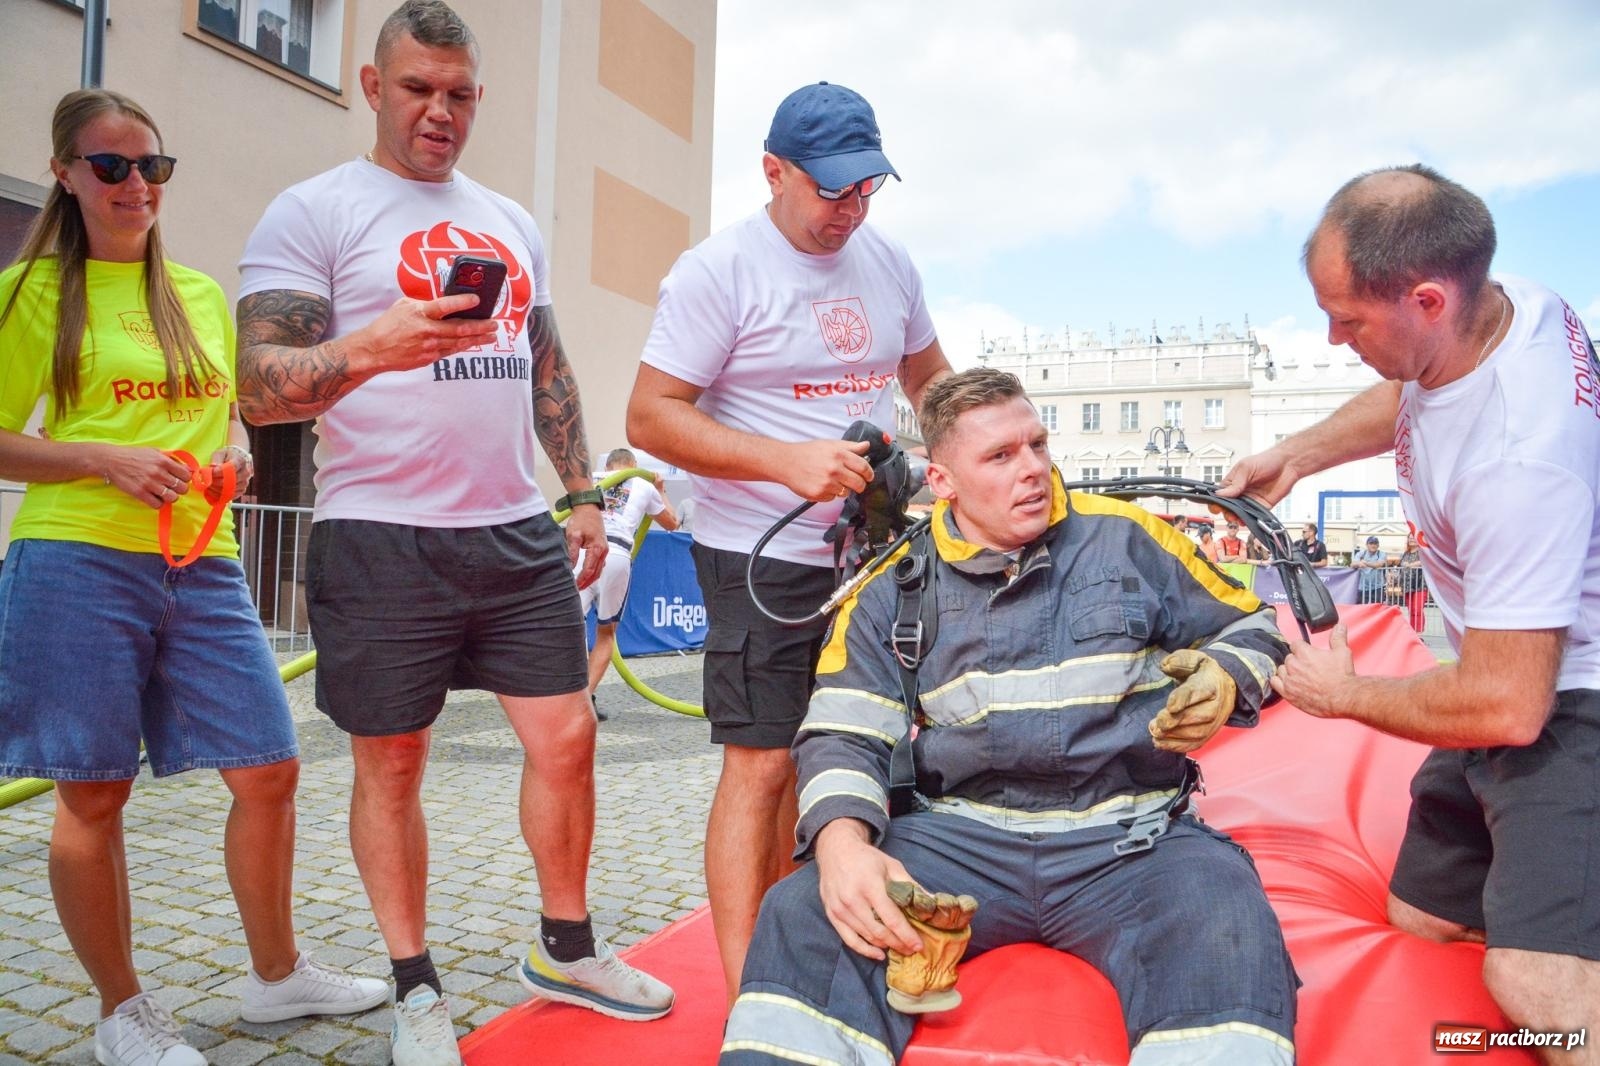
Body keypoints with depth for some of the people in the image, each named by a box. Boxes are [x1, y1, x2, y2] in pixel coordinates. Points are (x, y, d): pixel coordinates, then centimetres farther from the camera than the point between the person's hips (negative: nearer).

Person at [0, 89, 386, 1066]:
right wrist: (107, 459, -16)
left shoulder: (202, 295, 15)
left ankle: (278, 976, 24)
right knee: (93, 794, 4)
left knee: (269, 770, 5)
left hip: (202, 564, 5)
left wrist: (236, 451, 3)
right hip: (78, 563, -4)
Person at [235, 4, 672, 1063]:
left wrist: (583, 491, 14)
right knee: (391, 766, 6)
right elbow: (259, 385, -11)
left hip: (519, 531, 5)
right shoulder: (313, 212, -2)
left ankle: (567, 946, 26)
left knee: (566, 736, 6)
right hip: (381, 539, -4)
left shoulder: (514, 223, 16)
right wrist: (367, 349, -30)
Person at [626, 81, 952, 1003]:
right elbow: (652, 416, -13)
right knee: (761, 765, -6)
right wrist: (786, 461, -24)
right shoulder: (719, 269, -9)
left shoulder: (890, 262, 10)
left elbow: (930, 378, 24)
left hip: (873, 551, 7)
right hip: (765, 558, -6)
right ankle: (748, 996, 4)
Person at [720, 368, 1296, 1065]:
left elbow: (1250, 628, 18)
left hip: (1129, 840, 0)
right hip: (960, 838, 1)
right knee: (802, 920, -24)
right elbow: (844, 737, 4)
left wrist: (1224, 682, -6)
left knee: (1231, 944, -33)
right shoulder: (895, 589, 8)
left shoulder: (1128, 539, 8)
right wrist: (842, 842, -17)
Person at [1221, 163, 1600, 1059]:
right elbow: (1405, 396, 19)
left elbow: (1506, 707, -29)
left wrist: (1347, 693, -13)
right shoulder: (1503, 301, -8)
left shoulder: (1519, 462, -35)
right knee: (1422, 917, 17)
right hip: (1519, 678, 9)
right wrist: (1297, 453, 13)